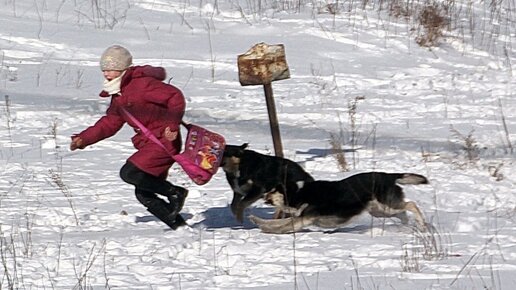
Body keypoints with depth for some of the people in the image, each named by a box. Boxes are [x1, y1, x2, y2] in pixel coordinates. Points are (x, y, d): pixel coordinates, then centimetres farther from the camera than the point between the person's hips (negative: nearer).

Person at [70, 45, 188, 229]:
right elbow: (110, 123, 22)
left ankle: (175, 192, -9)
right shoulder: (118, 95, 15)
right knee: (144, 194, 7)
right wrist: (84, 139, 13)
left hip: (164, 141, -10)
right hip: (148, 144, 10)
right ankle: (178, 225, 12)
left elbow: (175, 97, -20)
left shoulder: (142, 83, -15)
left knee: (129, 173, -20)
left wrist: (172, 126, -27)